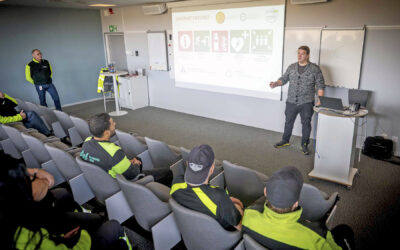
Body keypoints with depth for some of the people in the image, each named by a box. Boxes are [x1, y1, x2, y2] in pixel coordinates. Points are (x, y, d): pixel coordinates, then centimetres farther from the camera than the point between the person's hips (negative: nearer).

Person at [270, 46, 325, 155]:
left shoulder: (314, 68, -4)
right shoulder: (292, 67, 6)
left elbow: (320, 85, -4)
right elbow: (284, 79, 9)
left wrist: (320, 100, -13)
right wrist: (276, 83, -12)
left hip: (306, 103, -3)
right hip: (291, 101, 3)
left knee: (306, 123, 6)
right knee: (288, 121, 13)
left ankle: (304, 144, 21)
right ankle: (285, 141, 31)